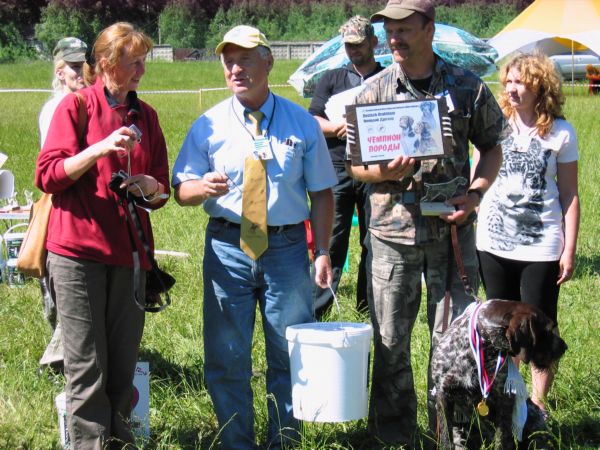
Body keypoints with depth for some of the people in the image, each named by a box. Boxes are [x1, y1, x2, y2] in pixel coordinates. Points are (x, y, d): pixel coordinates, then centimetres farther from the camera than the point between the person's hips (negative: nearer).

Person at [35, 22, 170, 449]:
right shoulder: (76, 105, 0)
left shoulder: (145, 115, 14)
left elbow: (162, 187, 16)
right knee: (87, 370, -5)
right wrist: (99, 149, -18)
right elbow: (47, 176, -6)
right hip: (79, 250, -4)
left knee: (123, 368, 5)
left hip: (129, 252, 4)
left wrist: (150, 186, -7)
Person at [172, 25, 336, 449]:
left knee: (291, 355, 7)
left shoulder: (301, 123, 5)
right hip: (227, 247, 0)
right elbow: (181, 190, 3)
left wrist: (323, 250, -3)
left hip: (287, 247, 0)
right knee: (227, 358, 3)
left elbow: (321, 192, 7)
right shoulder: (209, 124, 4)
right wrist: (204, 187, -21)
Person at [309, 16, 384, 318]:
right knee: (330, 242, -7)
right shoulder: (331, 80, 16)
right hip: (337, 170, 0)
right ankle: (314, 311, -5)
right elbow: (313, 122, 8)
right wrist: (340, 127, -12)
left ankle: (368, 309, 14)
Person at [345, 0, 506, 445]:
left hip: (452, 229, -1)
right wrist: (383, 172, -15)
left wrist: (476, 192, -7)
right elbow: (353, 164, 7)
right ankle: (395, 437, 19)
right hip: (392, 231, 1)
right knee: (390, 341, 6)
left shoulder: (468, 87, 1)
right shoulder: (373, 91, 3)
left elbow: (492, 146, 10)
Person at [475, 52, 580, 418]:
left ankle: (538, 403, 15)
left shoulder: (560, 133, -3)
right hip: (494, 244, 3)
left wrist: (569, 250, -5)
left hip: (541, 246, -3)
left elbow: (570, 194, -1)